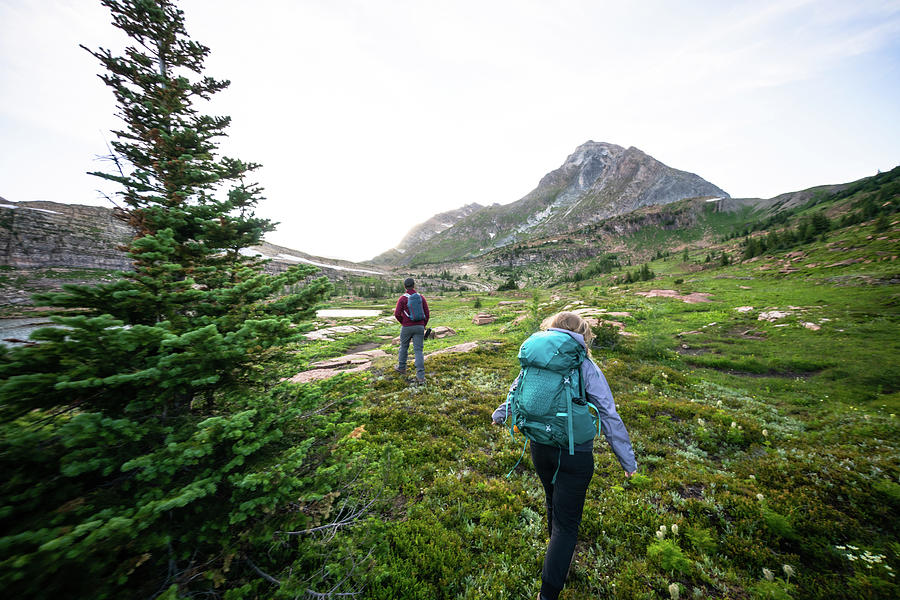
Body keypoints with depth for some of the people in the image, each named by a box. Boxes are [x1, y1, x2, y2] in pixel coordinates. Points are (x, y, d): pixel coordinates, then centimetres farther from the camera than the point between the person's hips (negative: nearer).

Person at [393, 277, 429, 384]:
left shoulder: (402, 298, -7)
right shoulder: (421, 297, 2)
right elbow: (427, 314, 2)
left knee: (403, 347, 21)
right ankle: (420, 376, -5)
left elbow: (397, 314, -11)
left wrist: (403, 322, 8)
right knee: (418, 351, 1)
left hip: (406, 327, -2)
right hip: (419, 327, 2)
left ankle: (401, 367, 38)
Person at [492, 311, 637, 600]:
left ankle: (560, 554, 54)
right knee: (566, 523, 12)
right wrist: (628, 460, 1)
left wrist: (500, 415, 29)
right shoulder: (587, 369, -16)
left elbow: (516, 392, 10)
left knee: (553, 502, 29)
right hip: (575, 456, -4)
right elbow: (609, 418, -13)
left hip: (540, 448, 5)